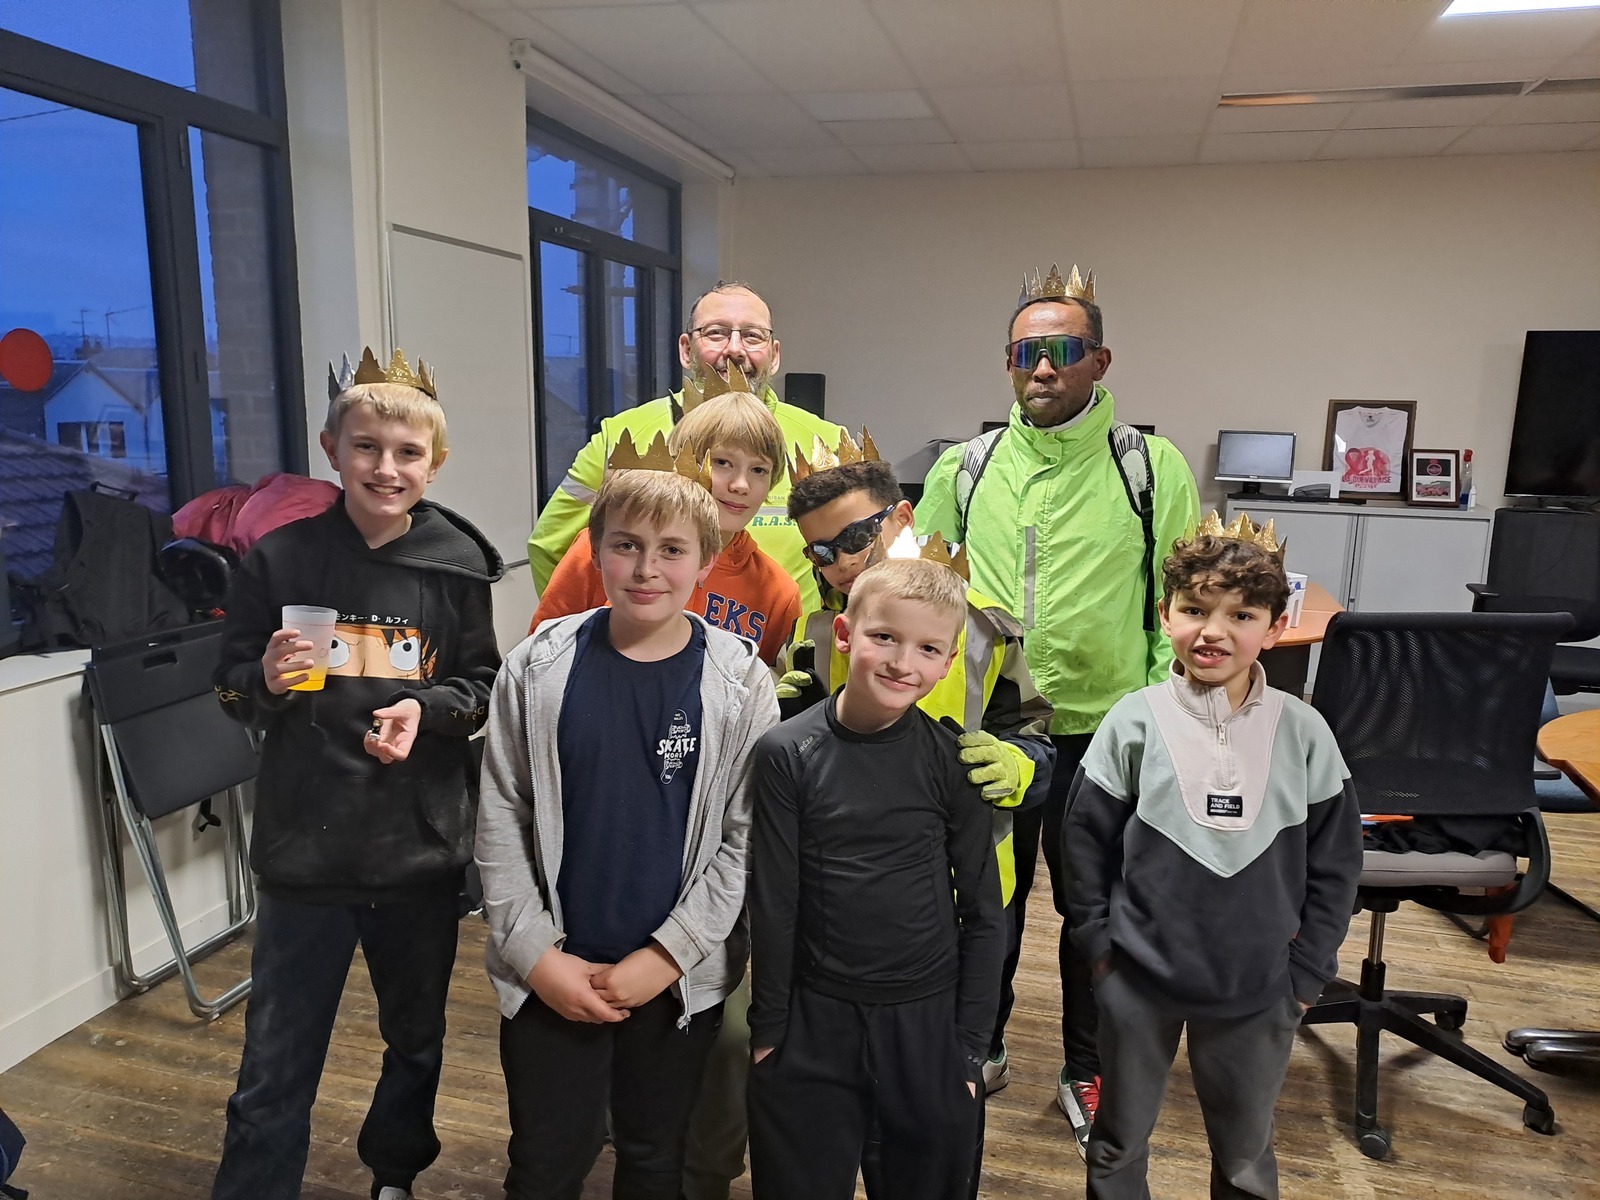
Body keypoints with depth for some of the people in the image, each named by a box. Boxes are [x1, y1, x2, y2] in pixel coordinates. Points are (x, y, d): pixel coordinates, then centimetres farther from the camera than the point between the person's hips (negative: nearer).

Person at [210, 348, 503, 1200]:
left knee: (417, 1042, 22)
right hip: (305, 844, -1)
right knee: (275, 1071, 6)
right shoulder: (281, 558, -6)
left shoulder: (456, 564, -5)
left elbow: (484, 685, 3)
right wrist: (269, 681, -19)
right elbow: (232, 689, 3)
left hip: (422, 844, 2)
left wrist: (427, 707, -16)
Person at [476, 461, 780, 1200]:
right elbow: (501, 819, -3)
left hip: (679, 977, 0)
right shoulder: (540, 667, -7)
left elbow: (745, 837, -9)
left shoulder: (738, 683, -10)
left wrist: (665, 956, -12)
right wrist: (536, 955, -8)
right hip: (551, 977, 0)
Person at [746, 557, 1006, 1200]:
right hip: (814, 1024, 0)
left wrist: (971, 1046, -1)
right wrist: (767, 1028, 0)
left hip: (928, 1020, 1)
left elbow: (982, 912, -2)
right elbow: (772, 903, -4)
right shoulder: (787, 753, -10)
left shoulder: (952, 758, -8)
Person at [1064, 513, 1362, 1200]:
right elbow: (1085, 840, -3)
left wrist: (1307, 973, 0)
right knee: (1118, 1144, 19)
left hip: (1259, 993, 1)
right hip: (1138, 985, -1)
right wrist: (1099, 942, -3)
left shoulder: (1302, 732, -8)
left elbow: (1335, 860, 0)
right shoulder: (1134, 723, -11)